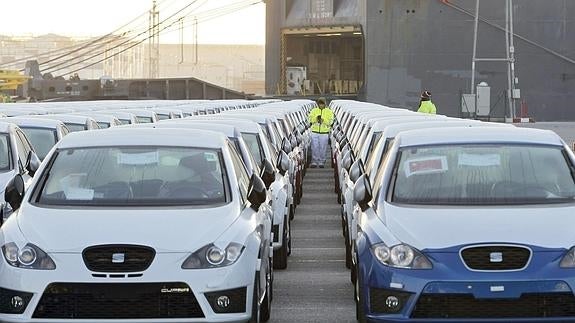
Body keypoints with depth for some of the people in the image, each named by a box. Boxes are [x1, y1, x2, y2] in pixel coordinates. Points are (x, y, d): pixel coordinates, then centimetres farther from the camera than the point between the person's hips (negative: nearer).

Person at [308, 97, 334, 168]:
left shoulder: (329, 112, 0)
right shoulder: (314, 111, 4)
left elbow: (330, 121, -11)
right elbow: (310, 119, -9)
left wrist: (323, 120, -29)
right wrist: (316, 118, -28)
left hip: (324, 133, -1)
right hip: (315, 132, 1)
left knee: (323, 148, 1)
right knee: (314, 148, -2)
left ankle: (321, 162, 11)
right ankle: (314, 162, 4)